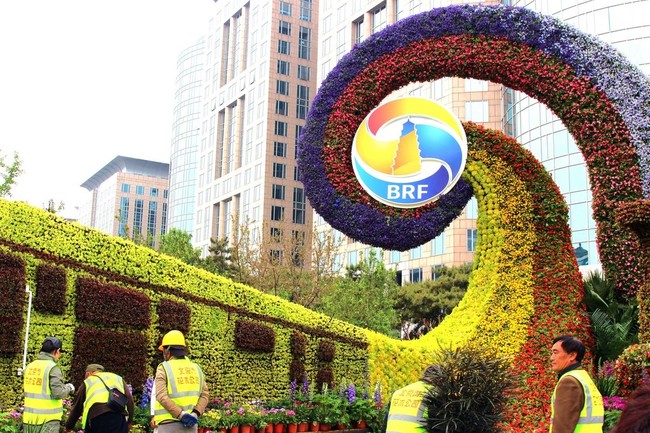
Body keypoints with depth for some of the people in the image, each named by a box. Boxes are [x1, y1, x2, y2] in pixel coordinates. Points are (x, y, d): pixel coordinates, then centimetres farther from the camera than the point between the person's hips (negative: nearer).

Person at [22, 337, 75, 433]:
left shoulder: (30, 366, 7)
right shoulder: (53, 368, -13)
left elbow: (28, 389, 11)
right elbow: (59, 393, -19)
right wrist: (68, 388, 1)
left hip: (29, 416, 6)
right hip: (47, 418, -6)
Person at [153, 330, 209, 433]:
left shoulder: (164, 368, -5)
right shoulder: (196, 368, 10)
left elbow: (161, 397, -16)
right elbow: (205, 394, 1)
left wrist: (181, 415, -17)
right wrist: (195, 414, -8)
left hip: (169, 424, -4)